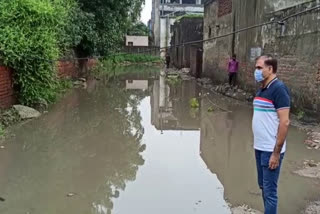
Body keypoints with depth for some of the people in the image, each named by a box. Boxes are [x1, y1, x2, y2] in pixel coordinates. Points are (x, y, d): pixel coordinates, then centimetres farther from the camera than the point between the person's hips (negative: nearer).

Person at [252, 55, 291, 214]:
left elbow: (284, 122, -19)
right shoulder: (262, 89, 10)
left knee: (270, 190, 2)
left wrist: (276, 153, -19)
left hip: (271, 150, -8)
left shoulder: (279, 89, -15)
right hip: (259, 148, 8)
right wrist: (257, 144, 13)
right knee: (263, 186, 18)